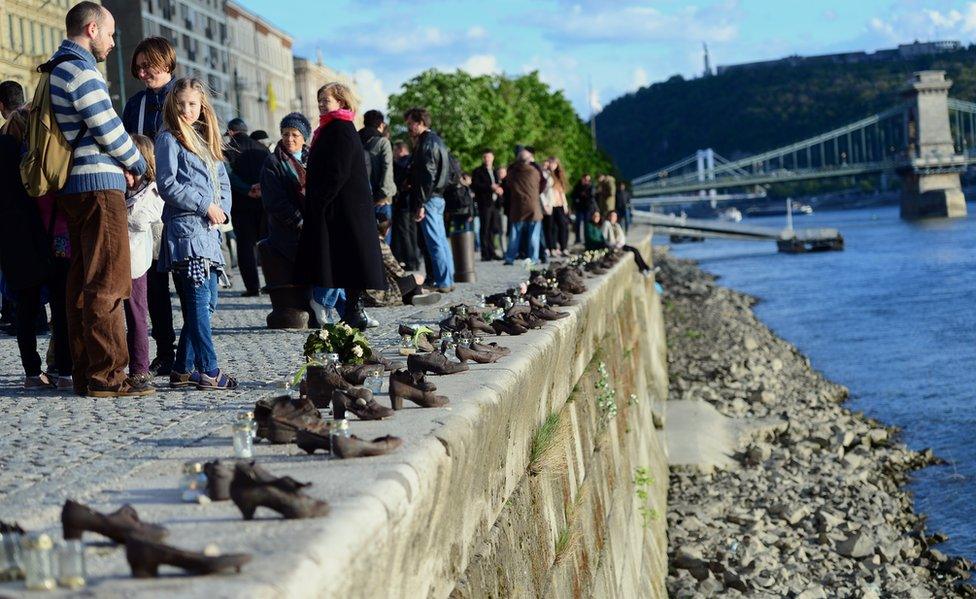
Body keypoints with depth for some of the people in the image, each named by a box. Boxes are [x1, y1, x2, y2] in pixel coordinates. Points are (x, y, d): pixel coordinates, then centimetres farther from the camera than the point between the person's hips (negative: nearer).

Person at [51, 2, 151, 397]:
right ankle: (107, 376, -9)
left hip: (73, 188, 10)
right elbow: (109, 129, -13)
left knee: (82, 283, 11)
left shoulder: (58, 70, 20)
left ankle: (84, 374, 13)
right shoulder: (81, 70, -12)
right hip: (99, 186, -10)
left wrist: (121, 164, 11)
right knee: (108, 285, -9)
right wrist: (137, 164, 4)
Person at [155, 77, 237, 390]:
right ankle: (209, 371, -12)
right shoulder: (169, 139, -1)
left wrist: (222, 209, 1)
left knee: (207, 302, 7)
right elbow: (167, 185, -10)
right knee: (198, 300, -11)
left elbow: (223, 182, 20)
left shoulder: (207, 140, 21)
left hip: (208, 231, 8)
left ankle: (183, 369, 14)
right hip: (185, 228, -8)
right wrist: (205, 205, -13)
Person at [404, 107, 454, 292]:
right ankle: (448, 280, 17)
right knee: (441, 241, 13)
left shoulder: (427, 143, -13)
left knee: (434, 242, -8)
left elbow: (427, 176, -19)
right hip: (439, 197, 10)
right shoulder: (437, 140, 17)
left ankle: (442, 282, -7)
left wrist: (420, 204, -20)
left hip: (429, 199, -10)